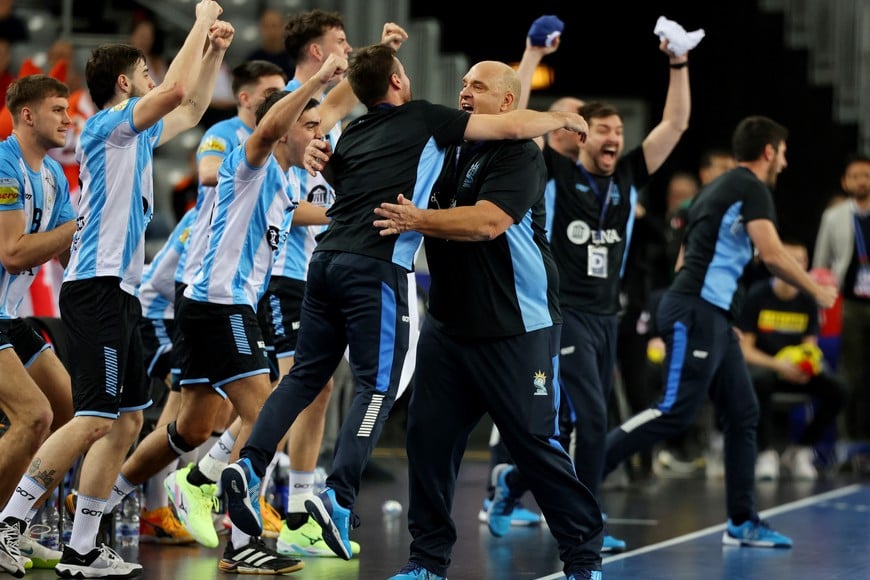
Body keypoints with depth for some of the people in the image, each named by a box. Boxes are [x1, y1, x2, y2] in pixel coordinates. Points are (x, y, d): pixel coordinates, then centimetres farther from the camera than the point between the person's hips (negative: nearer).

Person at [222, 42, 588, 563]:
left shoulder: (352, 135, 19)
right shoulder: (424, 119, 2)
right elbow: (513, 127, 3)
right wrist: (562, 119, 18)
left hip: (328, 260, 6)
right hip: (376, 267, -6)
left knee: (306, 374, 13)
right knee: (378, 387, -4)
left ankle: (251, 466, -2)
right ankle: (339, 497, -18)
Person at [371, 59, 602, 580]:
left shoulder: (520, 155, -9)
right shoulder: (446, 150, 13)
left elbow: (488, 222, -24)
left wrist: (417, 219, -32)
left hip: (517, 328, -7)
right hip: (449, 321, 7)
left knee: (535, 441, -5)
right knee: (428, 435, 1)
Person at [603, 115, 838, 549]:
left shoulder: (719, 188, 22)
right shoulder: (751, 187, -6)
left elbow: (684, 261, 25)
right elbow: (772, 255, -16)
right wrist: (817, 292, -4)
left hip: (713, 317, 10)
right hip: (697, 313, -10)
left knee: (742, 415, 9)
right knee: (675, 413, -15)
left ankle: (742, 524, 10)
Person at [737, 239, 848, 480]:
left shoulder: (807, 302, 1)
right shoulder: (756, 296, -10)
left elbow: (810, 348, 2)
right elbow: (745, 349, -11)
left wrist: (810, 362, -23)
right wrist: (777, 364, -28)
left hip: (794, 368, 4)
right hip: (761, 365, -4)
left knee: (838, 390, -20)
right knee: (759, 380, -41)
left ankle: (800, 451, -2)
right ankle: (766, 453, -26)